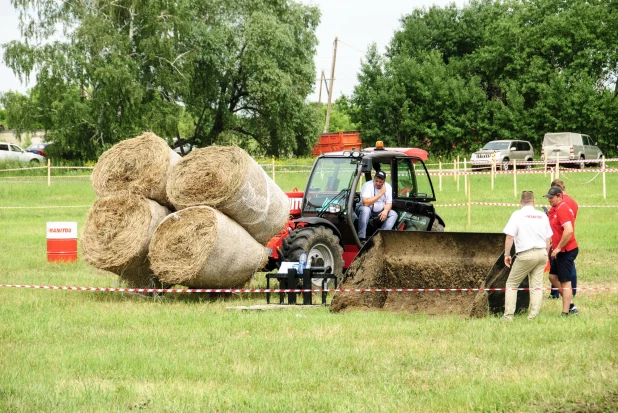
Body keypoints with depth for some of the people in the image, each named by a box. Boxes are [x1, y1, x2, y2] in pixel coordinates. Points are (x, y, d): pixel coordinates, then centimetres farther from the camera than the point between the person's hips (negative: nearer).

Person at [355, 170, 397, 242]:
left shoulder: (388, 187, -3)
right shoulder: (368, 186, -20)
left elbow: (389, 203, 0)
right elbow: (365, 203, -32)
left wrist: (385, 211, -25)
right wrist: (380, 194, -30)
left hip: (379, 212, 5)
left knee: (394, 214, -16)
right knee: (365, 209, -38)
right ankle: (362, 238, -41)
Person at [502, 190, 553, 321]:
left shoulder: (517, 215, -6)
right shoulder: (542, 216, 7)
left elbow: (509, 237, -11)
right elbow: (548, 239, 10)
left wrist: (507, 254, -3)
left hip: (526, 254, -4)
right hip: (541, 252, 4)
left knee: (512, 284, 6)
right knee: (537, 285, 8)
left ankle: (508, 315, 0)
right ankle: (534, 315, 0)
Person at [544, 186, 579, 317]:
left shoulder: (562, 209, -19)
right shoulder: (555, 209, 12)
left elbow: (569, 230, -30)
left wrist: (558, 248, -24)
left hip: (567, 251, -10)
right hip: (559, 251, 10)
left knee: (565, 282, -6)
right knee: (553, 276, 17)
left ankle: (565, 313, -2)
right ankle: (569, 305, 24)